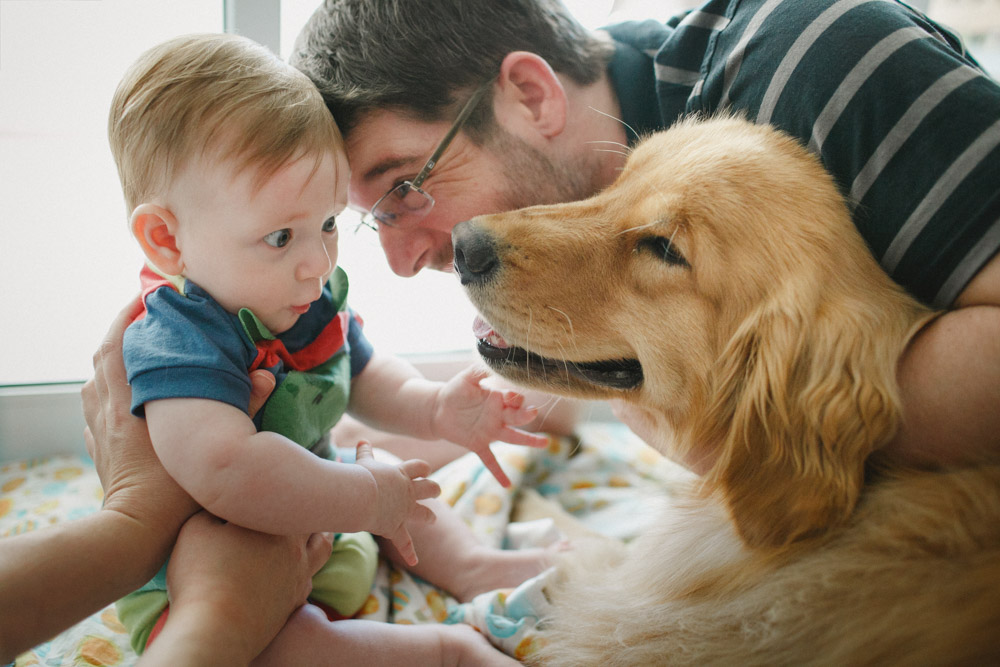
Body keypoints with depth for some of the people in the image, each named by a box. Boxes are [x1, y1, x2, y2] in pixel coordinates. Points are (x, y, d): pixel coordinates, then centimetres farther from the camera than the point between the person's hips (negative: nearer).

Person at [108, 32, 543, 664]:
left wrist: (435, 408, -8)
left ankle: (471, 566, 25)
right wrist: (366, 499, -37)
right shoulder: (178, 344, -33)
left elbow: (365, 377, 13)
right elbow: (228, 474, -50)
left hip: (313, 524, 9)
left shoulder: (313, 300, -5)